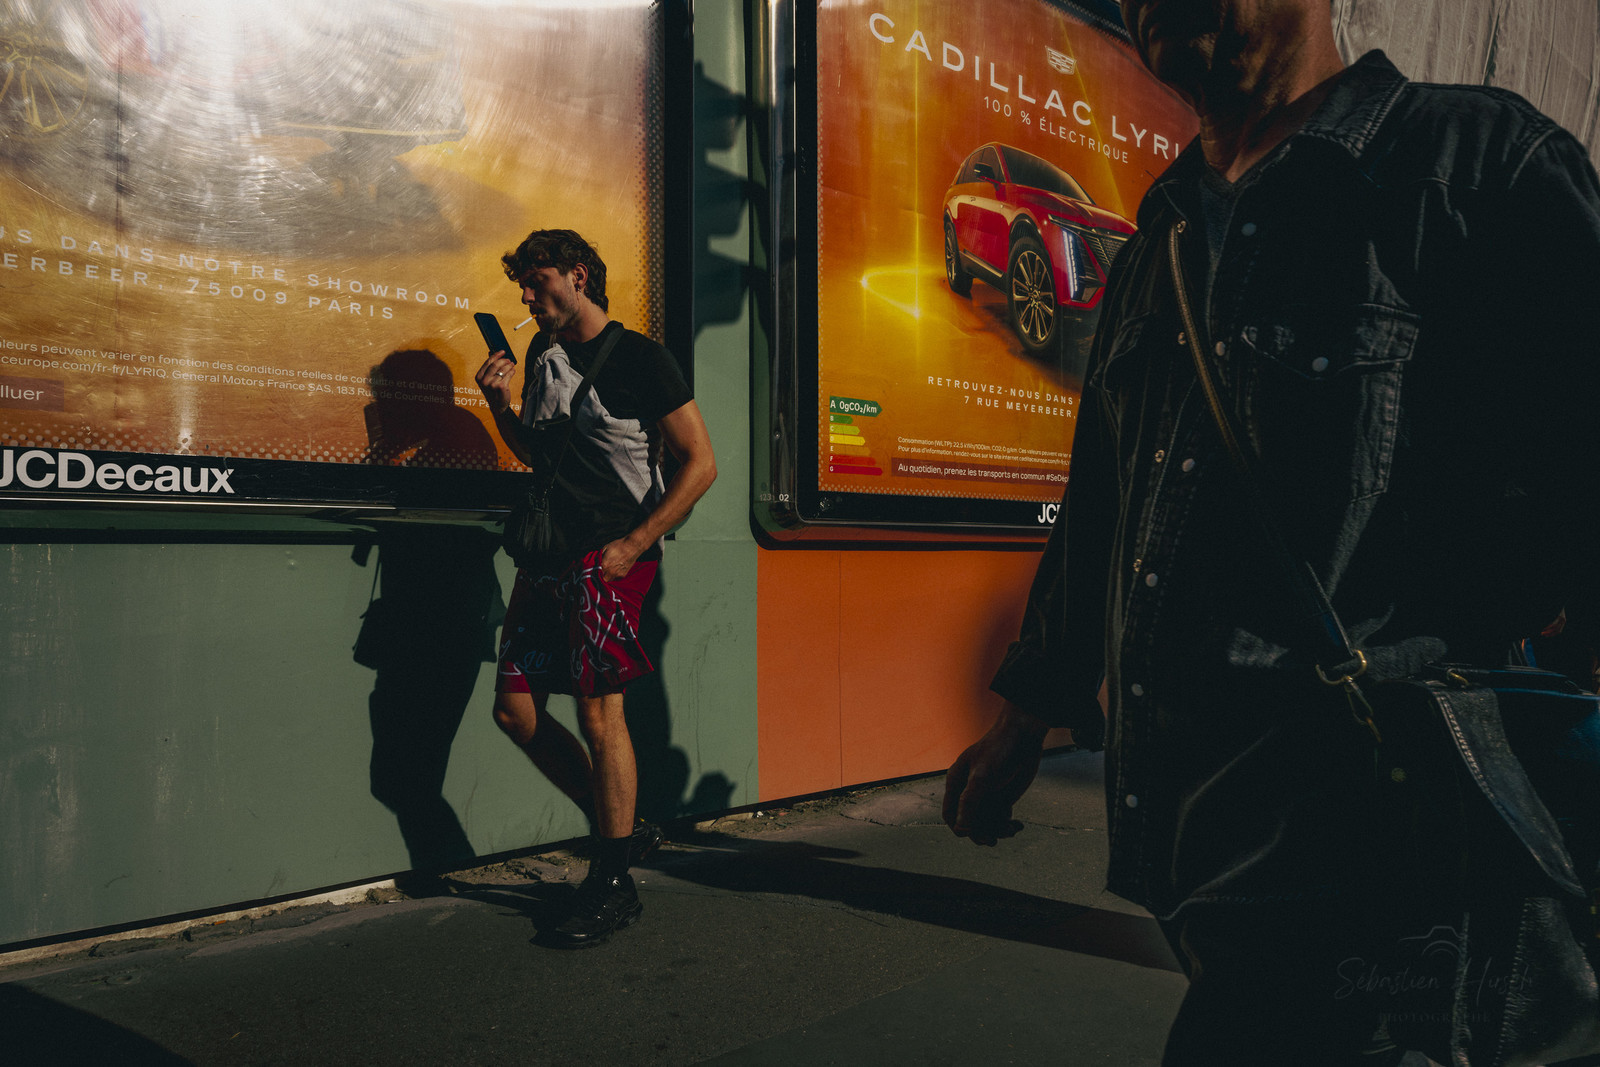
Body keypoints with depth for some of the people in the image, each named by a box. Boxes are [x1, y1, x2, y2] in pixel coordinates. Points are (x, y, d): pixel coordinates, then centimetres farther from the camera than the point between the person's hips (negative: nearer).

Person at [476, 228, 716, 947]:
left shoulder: (639, 357, -6)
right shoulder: (543, 354, 15)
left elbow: (701, 464, -8)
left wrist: (632, 545, -13)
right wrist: (499, 404, 6)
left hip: (612, 556, -7)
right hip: (550, 552, 8)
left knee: (598, 710, -9)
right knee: (515, 710, 5)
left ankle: (613, 885, 6)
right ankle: (619, 830, 21)